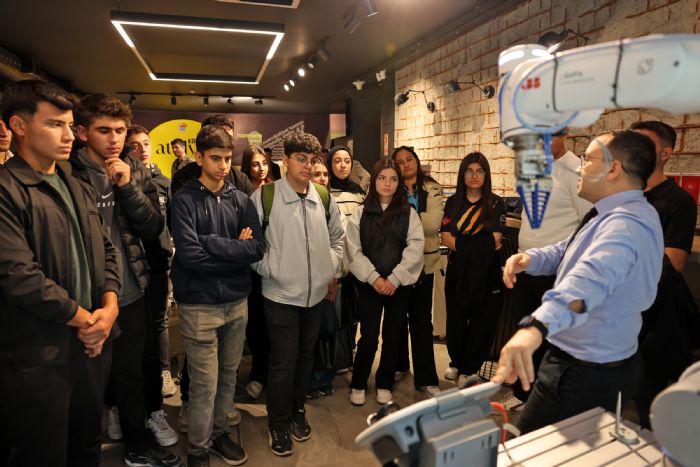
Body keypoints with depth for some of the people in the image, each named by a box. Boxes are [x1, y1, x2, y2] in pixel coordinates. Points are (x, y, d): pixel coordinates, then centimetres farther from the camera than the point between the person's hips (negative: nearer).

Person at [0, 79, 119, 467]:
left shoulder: (78, 190, 13)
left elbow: (105, 251, 12)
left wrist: (109, 306, -4)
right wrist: (84, 318, -13)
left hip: (91, 343, 7)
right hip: (36, 357, -6)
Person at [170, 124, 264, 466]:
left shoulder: (240, 200, 4)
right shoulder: (185, 200, -7)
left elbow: (258, 248, -8)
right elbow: (190, 255, -19)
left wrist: (213, 243, -16)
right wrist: (235, 250, -12)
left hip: (237, 302, 4)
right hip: (199, 305, -4)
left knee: (228, 377, 17)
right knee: (205, 385, 4)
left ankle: (219, 433, 38)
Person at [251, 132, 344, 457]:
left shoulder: (324, 198, 3)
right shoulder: (264, 196, -10)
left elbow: (337, 236, 16)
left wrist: (331, 267, 7)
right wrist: (268, 269, -11)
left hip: (316, 293, 5)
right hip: (281, 294, -4)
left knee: (305, 356, 19)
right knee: (283, 362, 4)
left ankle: (298, 411, 40)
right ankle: (278, 424, 26)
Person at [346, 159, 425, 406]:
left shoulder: (409, 213, 3)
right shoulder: (360, 213, 3)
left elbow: (415, 249, -5)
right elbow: (354, 250, -3)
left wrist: (394, 279, -13)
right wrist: (374, 277, -12)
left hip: (399, 285, 1)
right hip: (369, 283, -1)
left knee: (392, 337, 9)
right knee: (369, 337, 0)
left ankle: (384, 384, 28)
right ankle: (358, 384, 22)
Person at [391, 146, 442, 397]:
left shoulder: (433, 189, 2)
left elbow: (434, 223, -12)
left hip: (424, 262, 0)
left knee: (422, 320, 5)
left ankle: (426, 378, 13)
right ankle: (398, 365, 34)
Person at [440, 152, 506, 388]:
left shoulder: (496, 204, 2)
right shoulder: (453, 202, 8)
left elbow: (495, 240, -8)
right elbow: (445, 237, -4)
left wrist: (460, 243, -13)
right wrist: (481, 244, -16)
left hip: (486, 274, -1)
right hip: (457, 272, 2)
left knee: (482, 324, 3)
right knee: (455, 322, 8)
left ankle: (467, 370, 22)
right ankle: (457, 363, 32)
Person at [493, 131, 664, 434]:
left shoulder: (628, 223, -27)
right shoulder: (612, 214, 9)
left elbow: (592, 275, -47)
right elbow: (567, 253, 13)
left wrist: (536, 326, -63)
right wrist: (528, 258, -9)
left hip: (585, 376, -10)